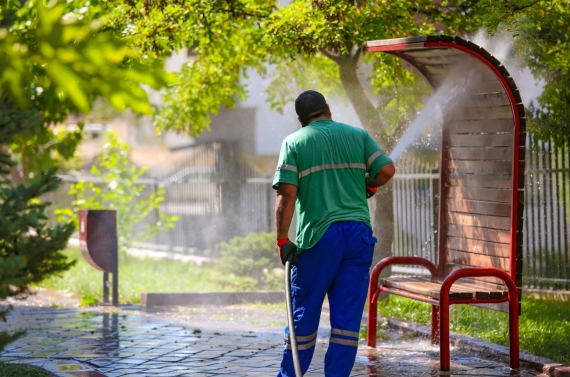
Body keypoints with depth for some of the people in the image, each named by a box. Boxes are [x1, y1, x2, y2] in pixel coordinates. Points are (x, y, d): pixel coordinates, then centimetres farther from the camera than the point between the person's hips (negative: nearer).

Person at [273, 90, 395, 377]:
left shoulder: (294, 142, 3)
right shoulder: (357, 135, 10)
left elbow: (287, 193, -7)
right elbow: (387, 170, -2)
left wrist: (282, 239, -7)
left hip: (319, 235, -2)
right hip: (358, 234, 2)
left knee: (304, 313, 8)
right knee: (348, 315, 5)